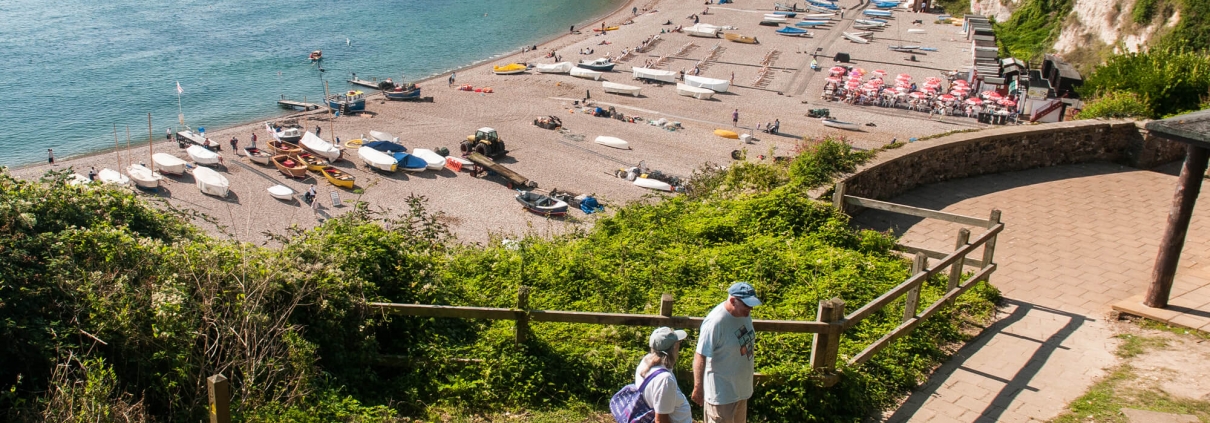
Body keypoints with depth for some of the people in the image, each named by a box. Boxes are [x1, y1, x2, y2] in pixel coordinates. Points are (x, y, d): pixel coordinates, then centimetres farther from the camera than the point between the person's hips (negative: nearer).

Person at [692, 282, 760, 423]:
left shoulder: (744, 314, -4)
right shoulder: (715, 322, -29)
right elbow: (700, 356, -27)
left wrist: (750, 367, 24)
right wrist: (698, 387, -28)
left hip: (741, 387, 9)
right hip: (721, 391, -8)